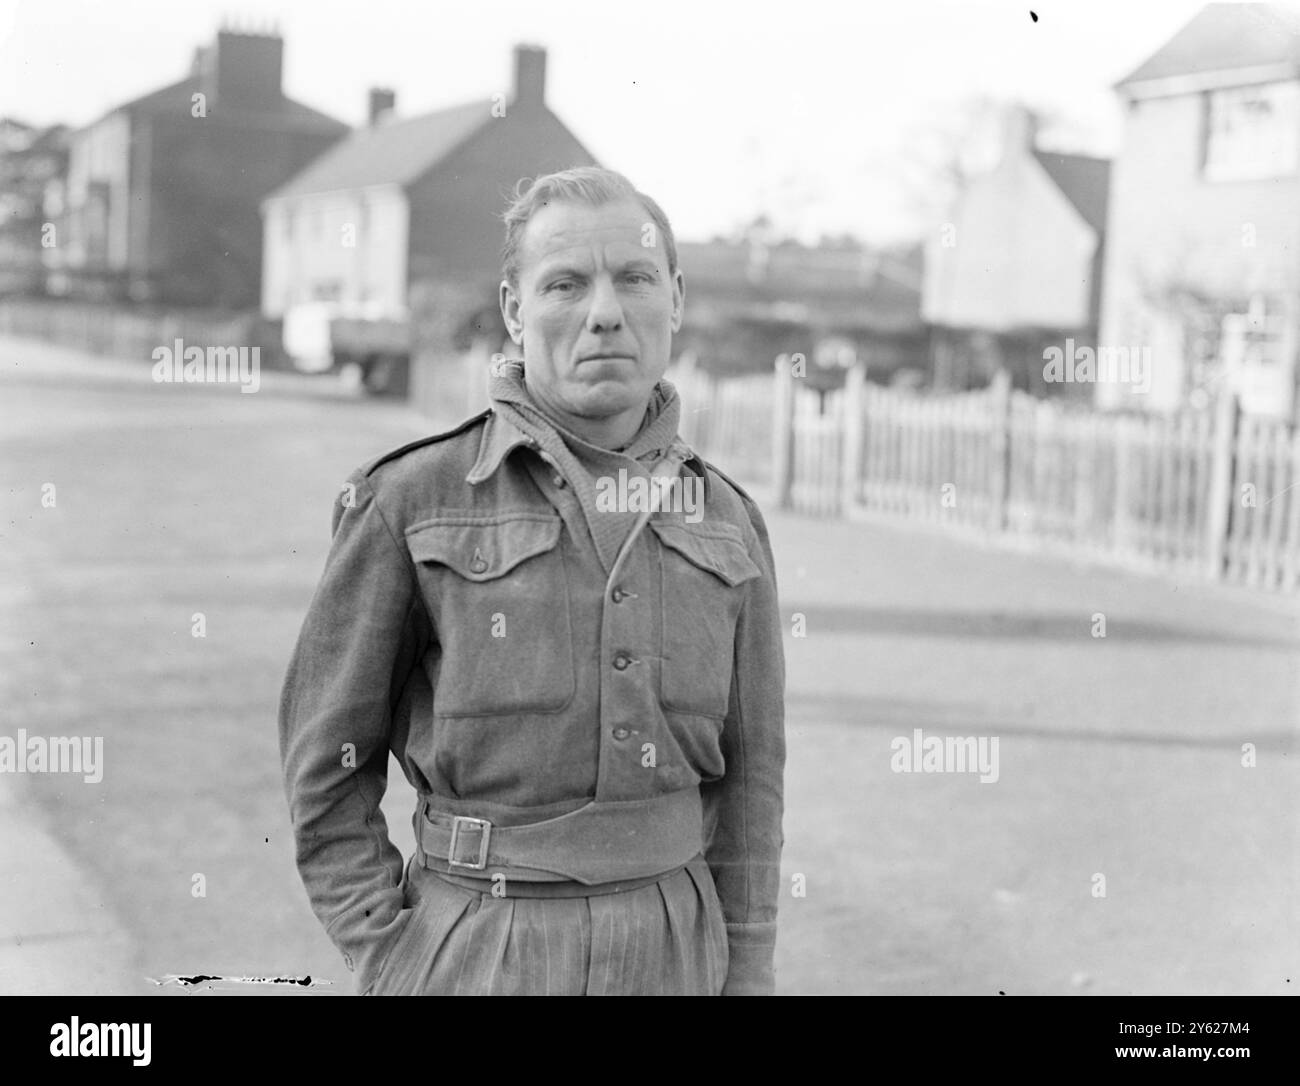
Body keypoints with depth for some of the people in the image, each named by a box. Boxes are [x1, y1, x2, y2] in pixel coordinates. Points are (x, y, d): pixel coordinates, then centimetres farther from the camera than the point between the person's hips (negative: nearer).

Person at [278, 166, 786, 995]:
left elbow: (747, 781, 7)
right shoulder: (412, 501, -7)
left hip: (672, 956, 3)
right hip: (476, 958, -3)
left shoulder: (728, 524, 3)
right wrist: (387, 961, -6)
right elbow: (328, 763, -2)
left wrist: (746, 979, 5)